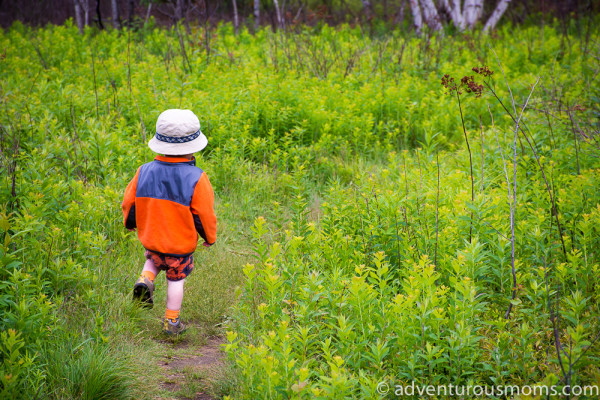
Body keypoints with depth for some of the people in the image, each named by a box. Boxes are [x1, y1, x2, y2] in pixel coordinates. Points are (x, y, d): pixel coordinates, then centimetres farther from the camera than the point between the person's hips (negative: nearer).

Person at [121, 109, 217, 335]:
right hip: (182, 244, -3)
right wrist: (210, 237, 5)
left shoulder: (144, 172, -11)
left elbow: (129, 202, 1)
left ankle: (146, 279, 5)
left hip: (151, 238, 3)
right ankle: (171, 322, 22)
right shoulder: (196, 179, -21)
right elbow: (204, 215, -13)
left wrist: (130, 223, 22)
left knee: (154, 258, 33)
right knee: (176, 280, 14)